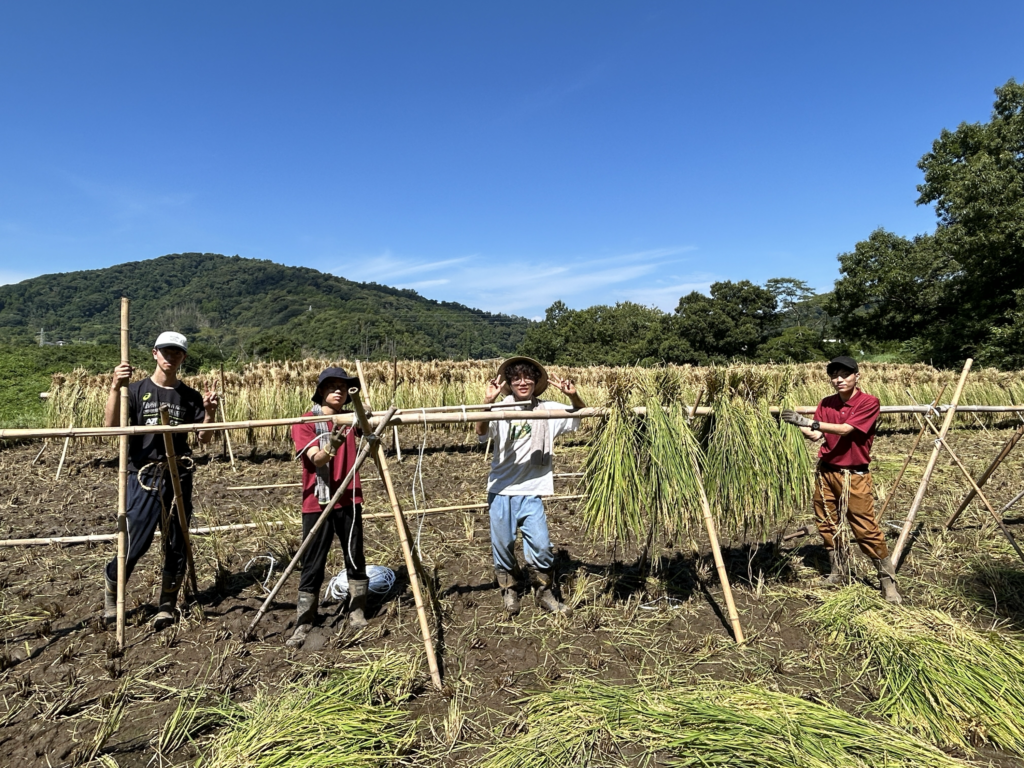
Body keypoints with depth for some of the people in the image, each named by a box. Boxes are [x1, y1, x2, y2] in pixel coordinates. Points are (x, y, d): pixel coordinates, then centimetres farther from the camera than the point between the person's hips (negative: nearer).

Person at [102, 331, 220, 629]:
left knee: (177, 544, 7)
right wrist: (115, 388, -27)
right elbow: (111, 426, -14)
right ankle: (110, 594, 25)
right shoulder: (137, 390, 0)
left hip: (178, 477, 3)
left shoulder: (190, 396, 6)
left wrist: (209, 412, -14)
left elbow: (204, 438, 4)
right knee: (135, 543, -4)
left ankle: (167, 606, 23)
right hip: (143, 477, -2)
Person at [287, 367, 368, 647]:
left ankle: (357, 613, 25)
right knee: (312, 566, 2)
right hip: (317, 503, -3)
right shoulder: (305, 422, -6)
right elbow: (316, 459, -19)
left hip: (348, 501, 3)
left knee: (355, 559, 11)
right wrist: (331, 447, -39)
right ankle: (303, 625, 13)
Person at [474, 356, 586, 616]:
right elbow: (482, 433, -20)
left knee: (541, 546, -6)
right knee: (502, 544, 8)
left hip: (531, 492, 1)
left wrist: (574, 396, -14)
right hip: (501, 490, 0)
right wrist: (488, 403, -38)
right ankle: (509, 590, 33)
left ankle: (544, 591, 20)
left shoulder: (548, 410, 2)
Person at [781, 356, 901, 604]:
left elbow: (845, 429, -25)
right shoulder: (826, 403, 4)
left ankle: (888, 580, 13)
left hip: (854, 475, -5)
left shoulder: (869, 402, -13)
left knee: (866, 528, -3)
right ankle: (836, 573, 28)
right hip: (826, 472, 5)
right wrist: (800, 425, -20)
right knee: (826, 525, 12)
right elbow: (816, 435, -3)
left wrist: (810, 422, -31)